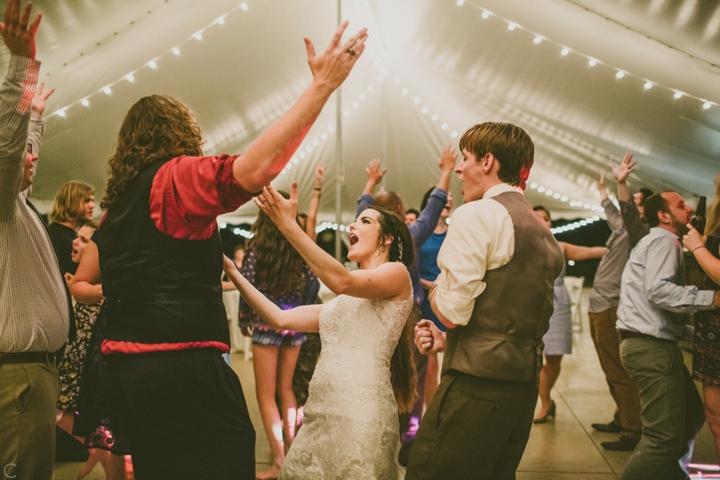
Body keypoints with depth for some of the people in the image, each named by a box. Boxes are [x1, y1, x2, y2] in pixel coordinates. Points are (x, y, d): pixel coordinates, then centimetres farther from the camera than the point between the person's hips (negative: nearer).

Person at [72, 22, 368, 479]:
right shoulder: (175, 176, -8)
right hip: (183, 367, -9)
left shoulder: (119, 198, 16)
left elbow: (86, 281, 22)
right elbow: (253, 169, -26)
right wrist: (321, 86, -25)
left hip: (126, 367, 9)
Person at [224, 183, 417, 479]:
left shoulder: (397, 273, 1)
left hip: (361, 412, -7)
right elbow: (280, 319, 18)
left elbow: (343, 281, -17)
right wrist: (232, 272, 15)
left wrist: (288, 225, -20)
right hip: (320, 413, 7)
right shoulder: (341, 301, 23)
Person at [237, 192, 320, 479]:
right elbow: (313, 283, 3)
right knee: (286, 389, 18)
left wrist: (244, 319, 2)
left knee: (266, 394, 4)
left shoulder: (258, 247, -8)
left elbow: (247, 286, -10)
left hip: (267, 322, -4)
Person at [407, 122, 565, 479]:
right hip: (524, 384, 9)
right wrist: (447, 339, 14)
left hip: (478, 384, -9)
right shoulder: (542, 231, 17)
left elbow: (452, 311, -16)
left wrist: (436, 293, 6)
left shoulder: (477, 214, -11)